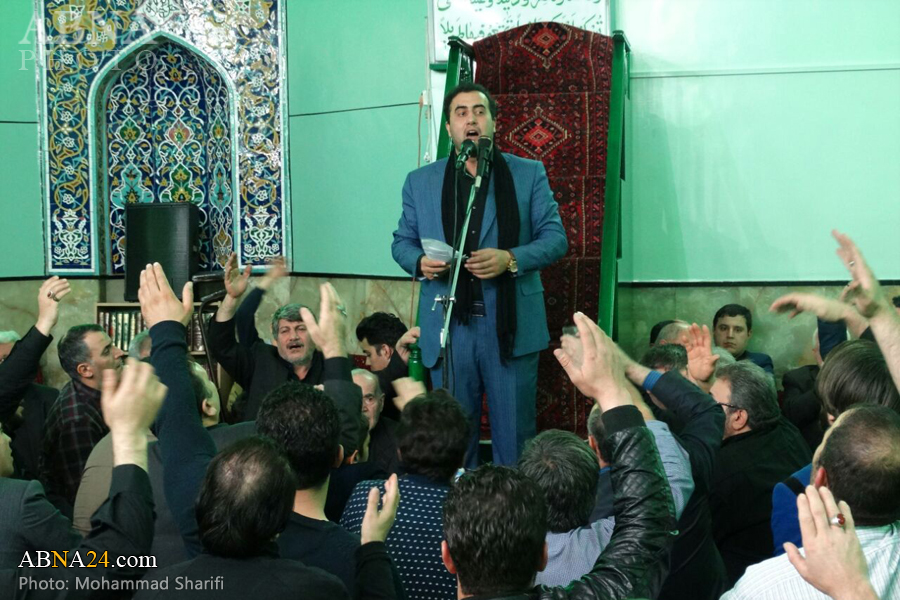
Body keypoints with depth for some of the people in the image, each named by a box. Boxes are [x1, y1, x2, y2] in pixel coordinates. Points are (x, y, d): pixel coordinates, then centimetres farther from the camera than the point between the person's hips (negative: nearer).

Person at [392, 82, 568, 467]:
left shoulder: (529, 174, 7)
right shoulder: (420, 181, 12)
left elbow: (555, 238, 3)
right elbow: (402, 242, 15)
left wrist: (511, 259, -15)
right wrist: (420, 261, -8)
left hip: (511, 326, -1)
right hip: (448, 328, 1)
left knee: (515, 437, 3)